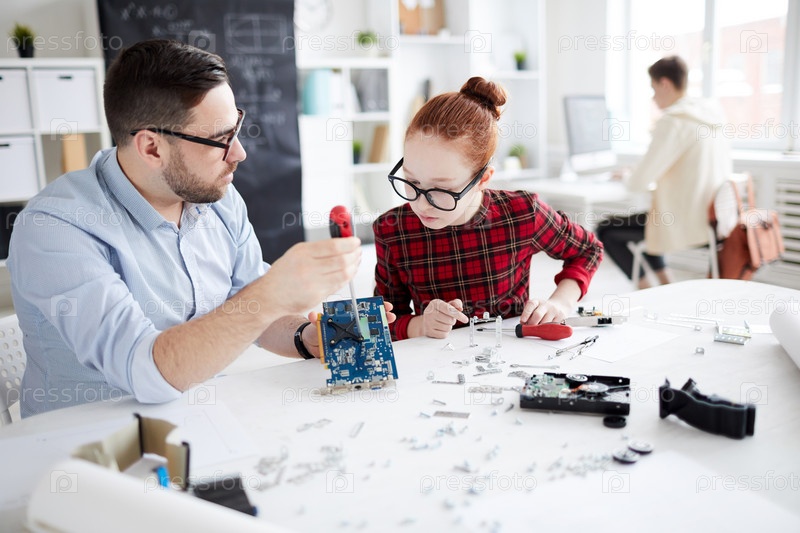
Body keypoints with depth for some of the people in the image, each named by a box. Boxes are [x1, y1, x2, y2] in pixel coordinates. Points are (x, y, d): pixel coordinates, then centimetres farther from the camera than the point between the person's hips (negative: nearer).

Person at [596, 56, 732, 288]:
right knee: (639, 215, 29)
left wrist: (626, 178, 3)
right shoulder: (711, 114, 7)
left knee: (606, 229, 3)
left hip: (686, 224, -9)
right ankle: (664, 279, 25)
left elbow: (640, 183, -19)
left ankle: (644, 288, 9)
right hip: (711, 216, 9)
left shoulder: (672, 122, -19)